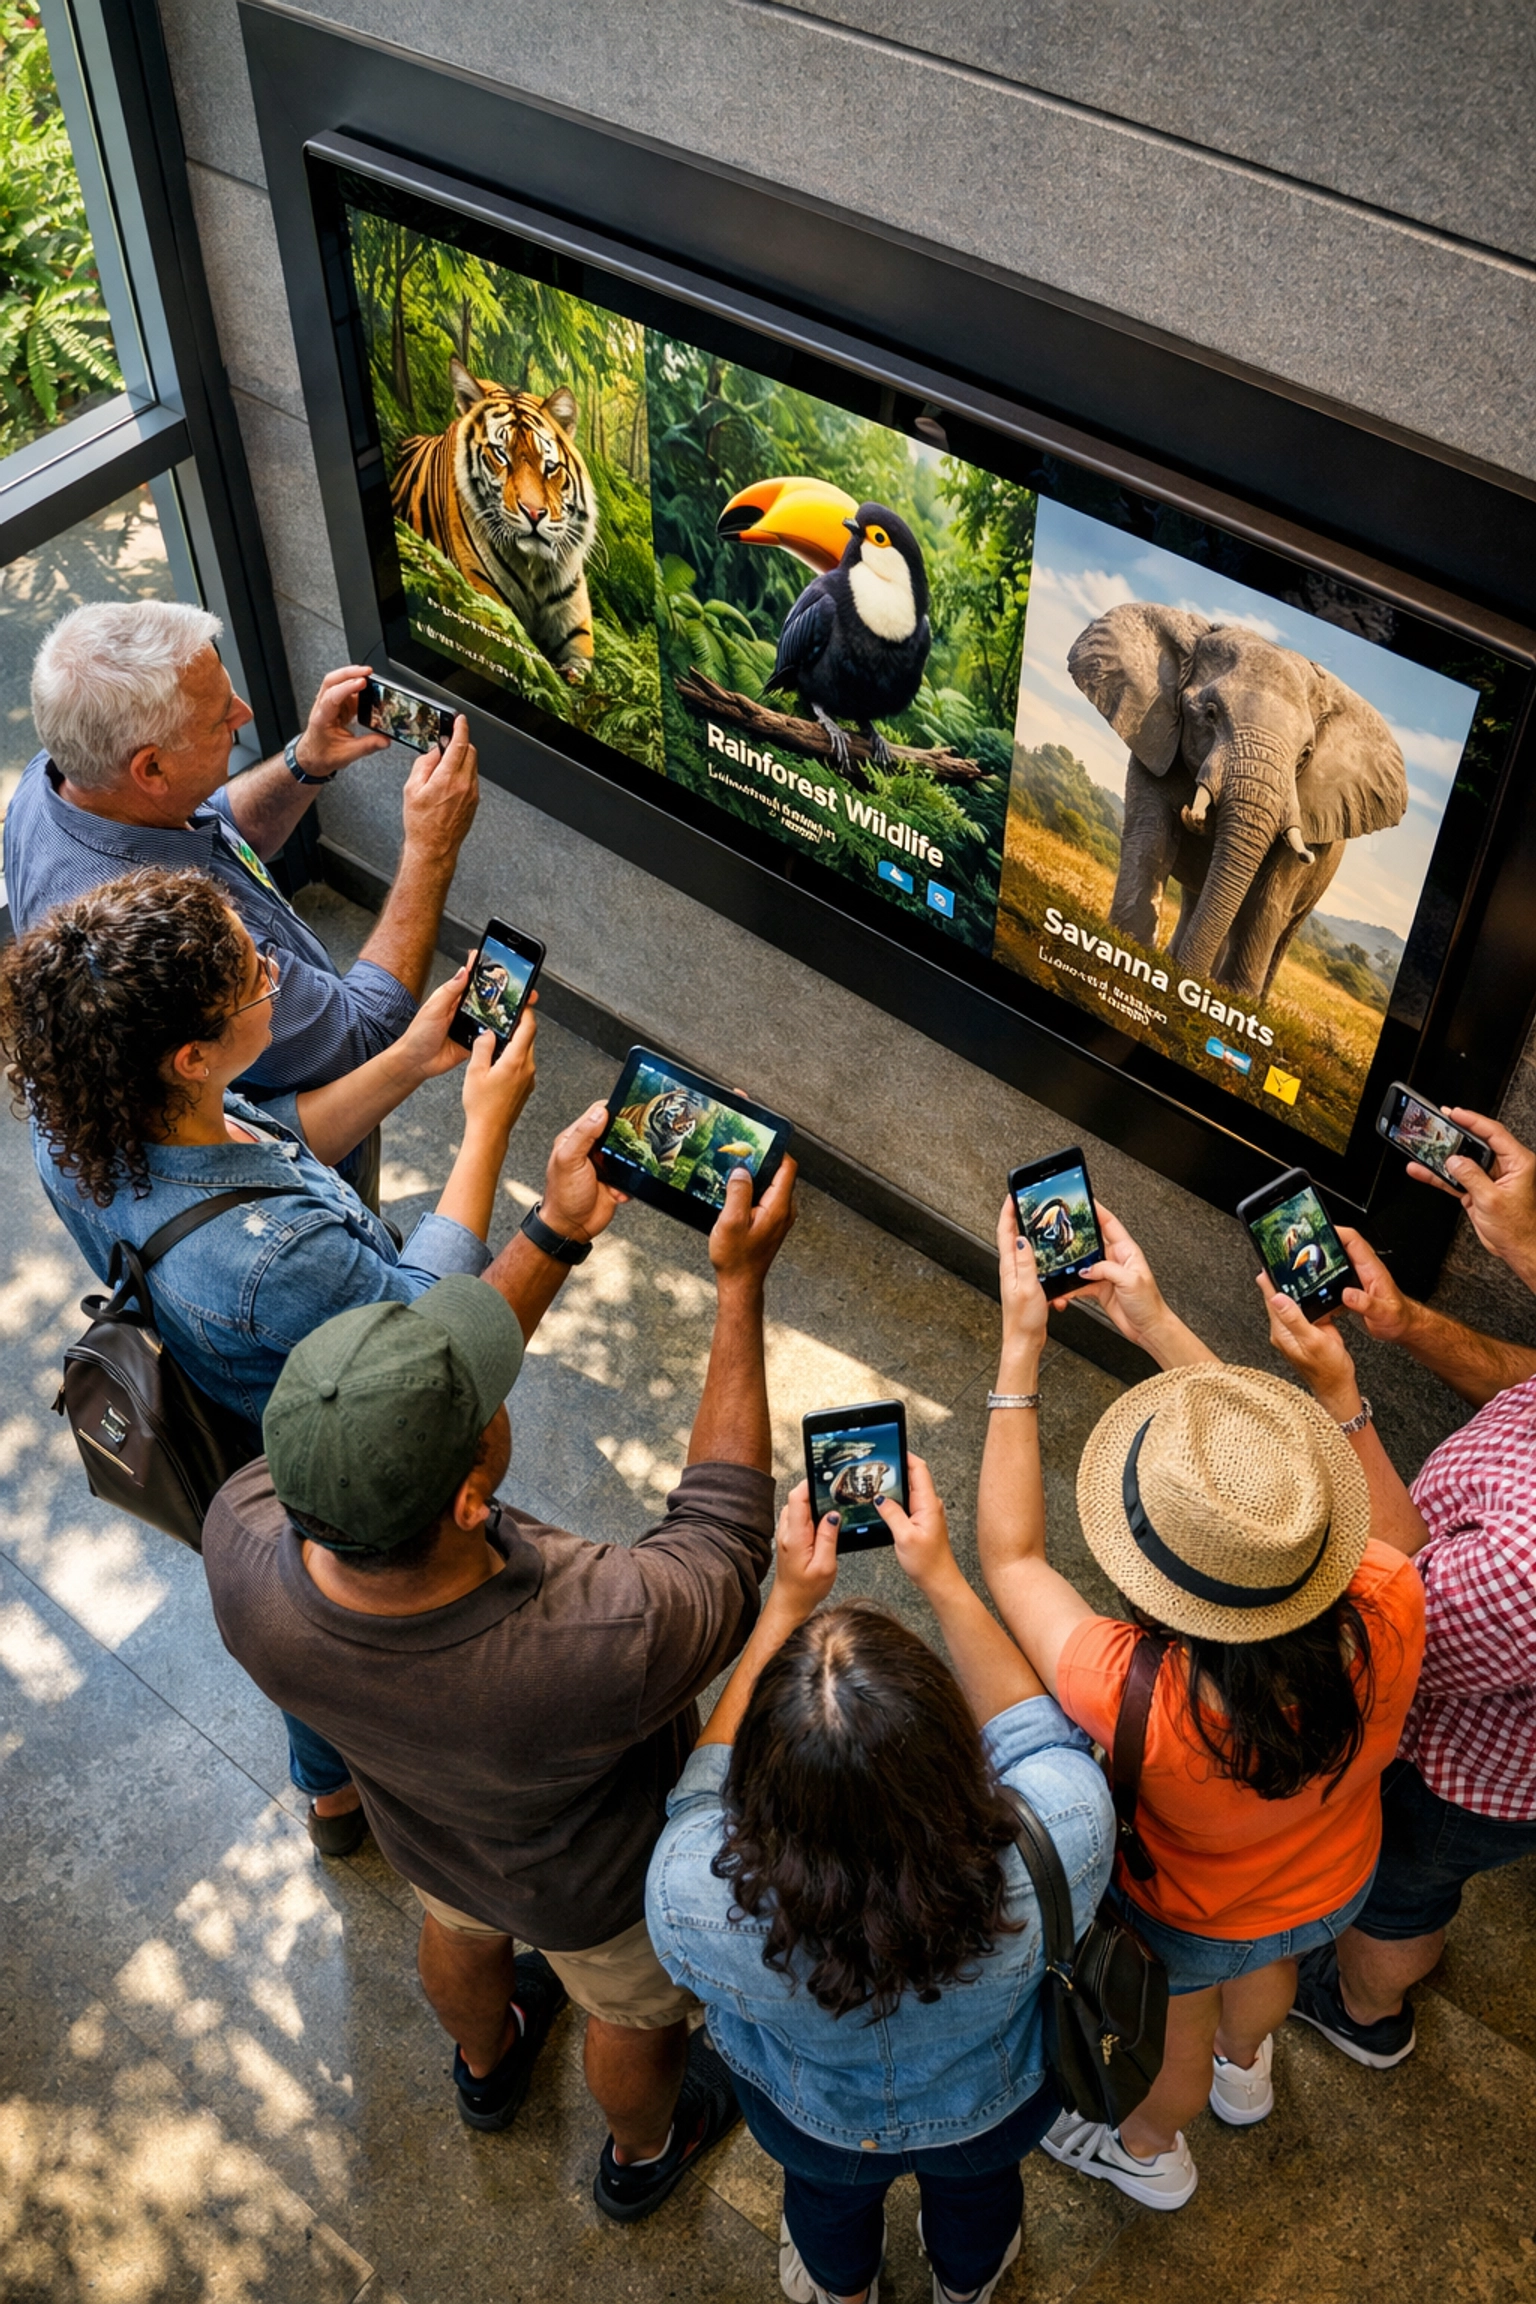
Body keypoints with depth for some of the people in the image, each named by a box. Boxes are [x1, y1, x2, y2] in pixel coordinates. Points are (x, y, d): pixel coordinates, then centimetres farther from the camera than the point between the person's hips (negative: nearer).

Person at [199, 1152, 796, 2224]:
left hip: (426, 1831, 4)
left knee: (464, 1930, 39)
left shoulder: (241, 1546, -39)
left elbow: (397, 1422, -20)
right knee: (638, 2008, 32)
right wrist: (741, 1286, -25)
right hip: (604, 1883, -3)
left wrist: (555, 1235, -20)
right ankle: (643, 2155, 65)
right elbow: (724, 1534, -27)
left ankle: (488, 2066, 72)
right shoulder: (610, 1644, -49)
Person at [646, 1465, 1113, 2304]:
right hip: (995, 2110, 1)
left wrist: (788, 1600, -19)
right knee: (974, 2185, 39)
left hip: (813, 2127, 0)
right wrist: (942, 1578, -19)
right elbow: (1040, 1731, -21)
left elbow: (708, 1783, -20)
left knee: (828, 2194, 38)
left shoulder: (694, 1896, -44)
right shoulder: (1060, 1849, -45)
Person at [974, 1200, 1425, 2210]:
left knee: (1170, 2040, 33)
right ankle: (1245, 2071, 73)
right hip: (1336, 1885, 4)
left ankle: (1150, 2153, 66)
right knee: (1262, 1968, 40)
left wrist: (1020, 1350, -29)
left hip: (1186, 1919, -3)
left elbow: (1010, 1555, -31)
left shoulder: (1138, 1700, -49)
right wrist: (1161, 1326, -19)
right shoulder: (1389, 1613, -40)